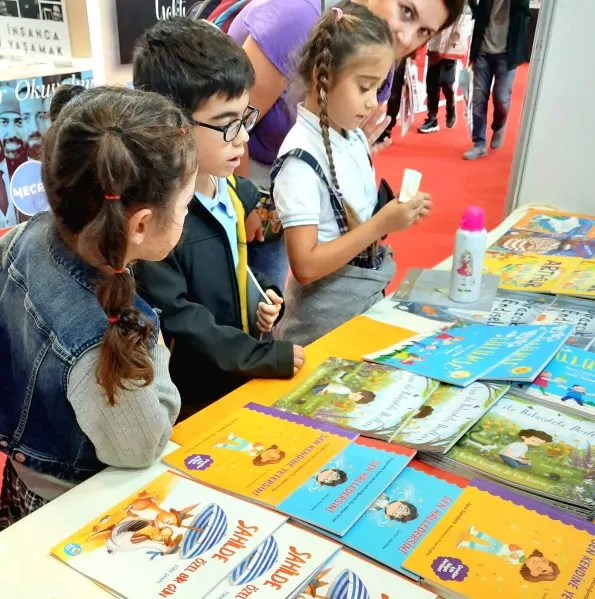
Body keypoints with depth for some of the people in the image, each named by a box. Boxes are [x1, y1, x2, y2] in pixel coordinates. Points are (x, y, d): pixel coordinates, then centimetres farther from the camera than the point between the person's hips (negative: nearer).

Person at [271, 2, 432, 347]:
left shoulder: (354, 134, 2)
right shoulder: (301, 159, -22)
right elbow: (305, 266, -25)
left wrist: (395, 214, -5)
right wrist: (382, 225, -25)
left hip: (370, 299, 8)